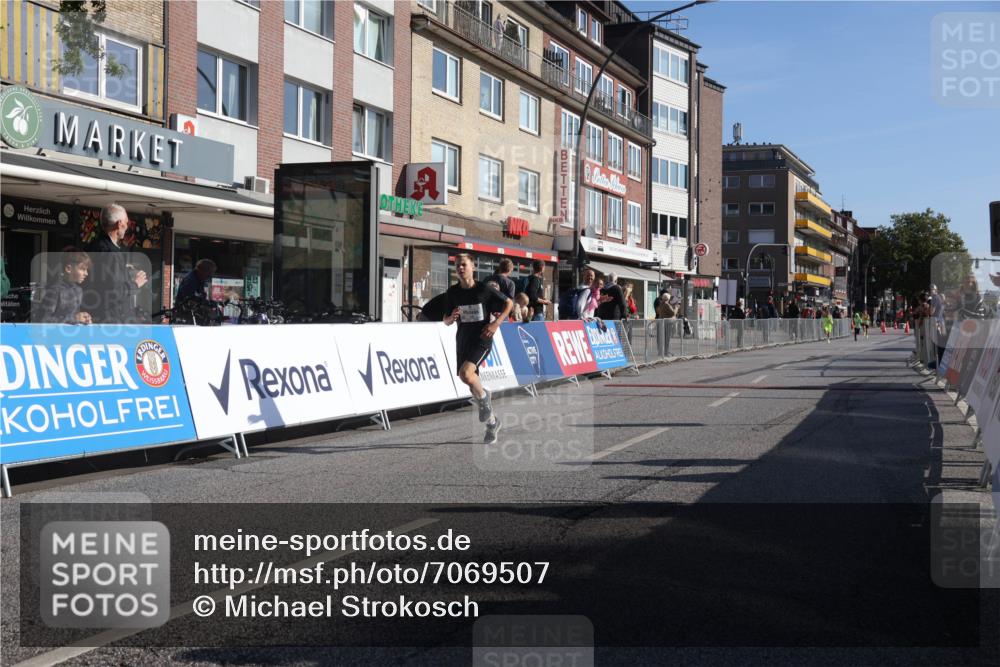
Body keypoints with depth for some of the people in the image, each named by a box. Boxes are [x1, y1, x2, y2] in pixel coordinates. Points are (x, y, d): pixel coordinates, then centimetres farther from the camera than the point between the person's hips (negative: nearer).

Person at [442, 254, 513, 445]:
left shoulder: (484, 289, -8)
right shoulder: (452, 292, 3)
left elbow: (509, 303, 3)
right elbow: (446, 321, 10)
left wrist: (496, 323, -8)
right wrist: (452, 317, -13)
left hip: (481, 339, -5)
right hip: (463, 339, 5)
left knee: (465, 374, -29)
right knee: (473, 384, 10)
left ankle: (484, 397, 2)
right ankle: (491, 422, 28)